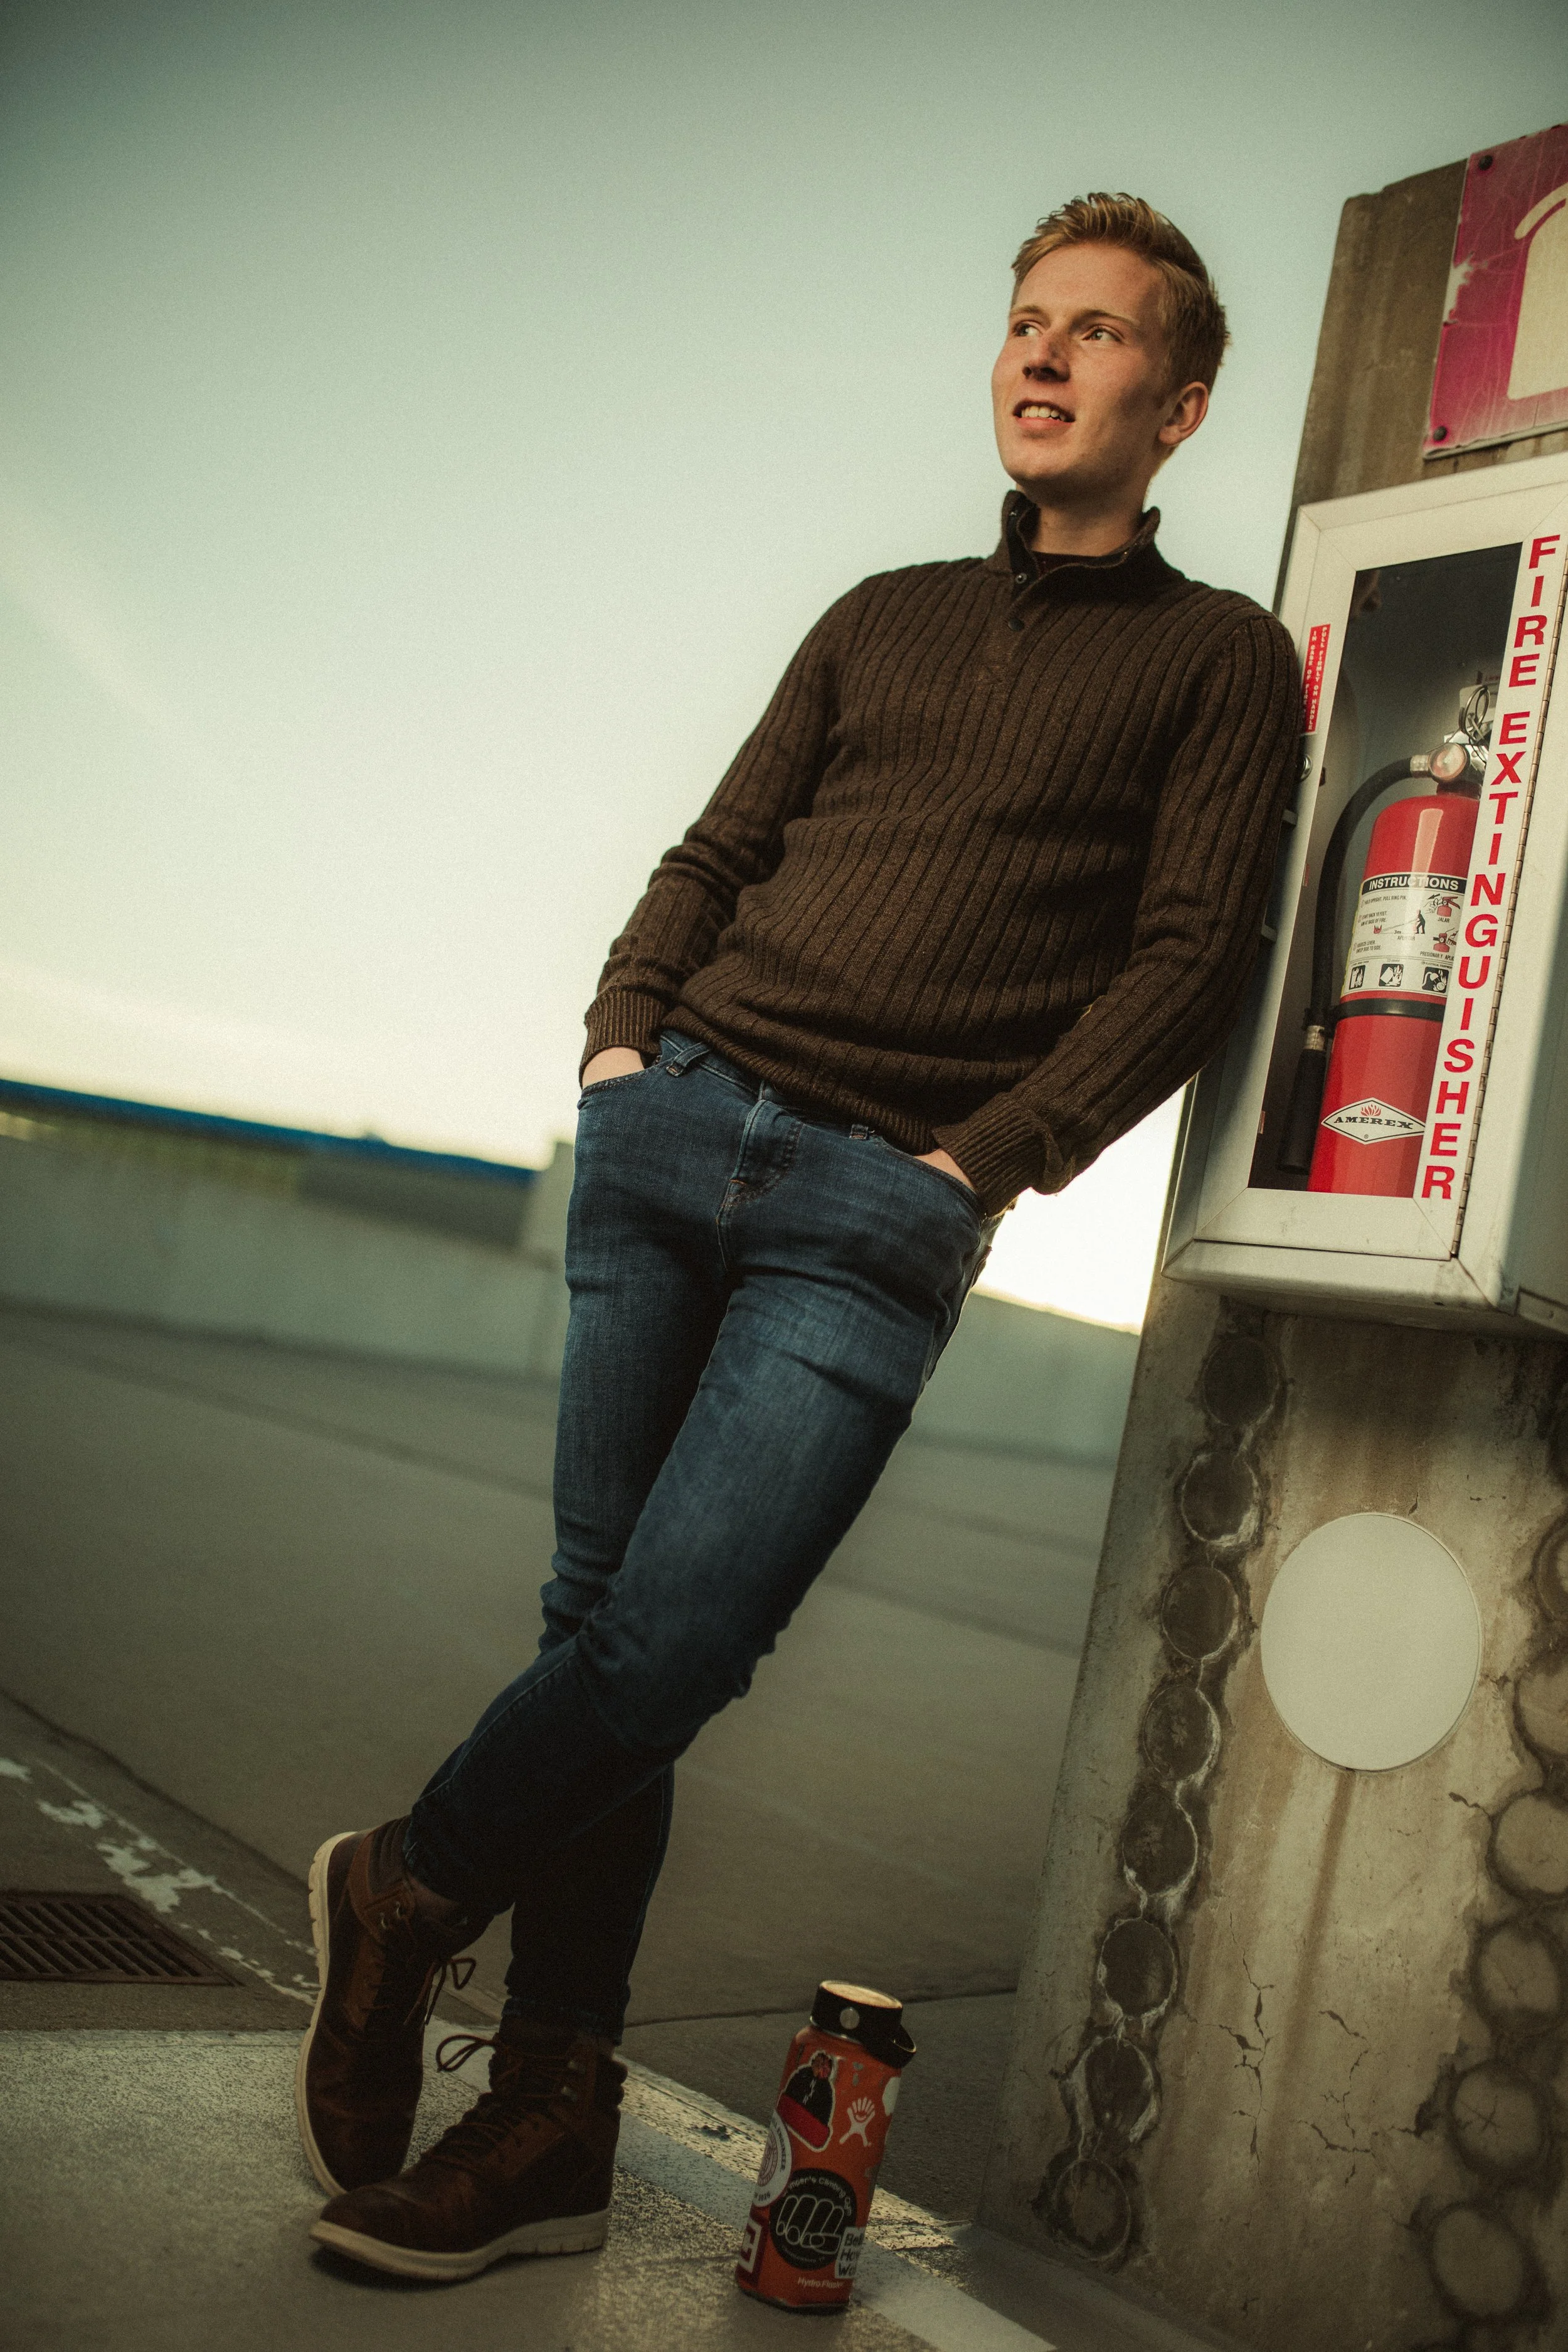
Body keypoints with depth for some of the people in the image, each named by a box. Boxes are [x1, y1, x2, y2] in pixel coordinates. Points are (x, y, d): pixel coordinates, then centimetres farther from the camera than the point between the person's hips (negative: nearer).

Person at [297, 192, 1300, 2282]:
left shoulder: (1219, 658, 10)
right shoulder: (884, 617, 23)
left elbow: (1190, 960, 0)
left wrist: (981, 1159, -9)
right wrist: (624, 1031, 4)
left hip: (884, 1207, -4)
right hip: (672, 1127, 4)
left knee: (666, 1644, -14)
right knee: (596, 1612, -1)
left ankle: (412, 1894, 13)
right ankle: (553, 2120, 9)